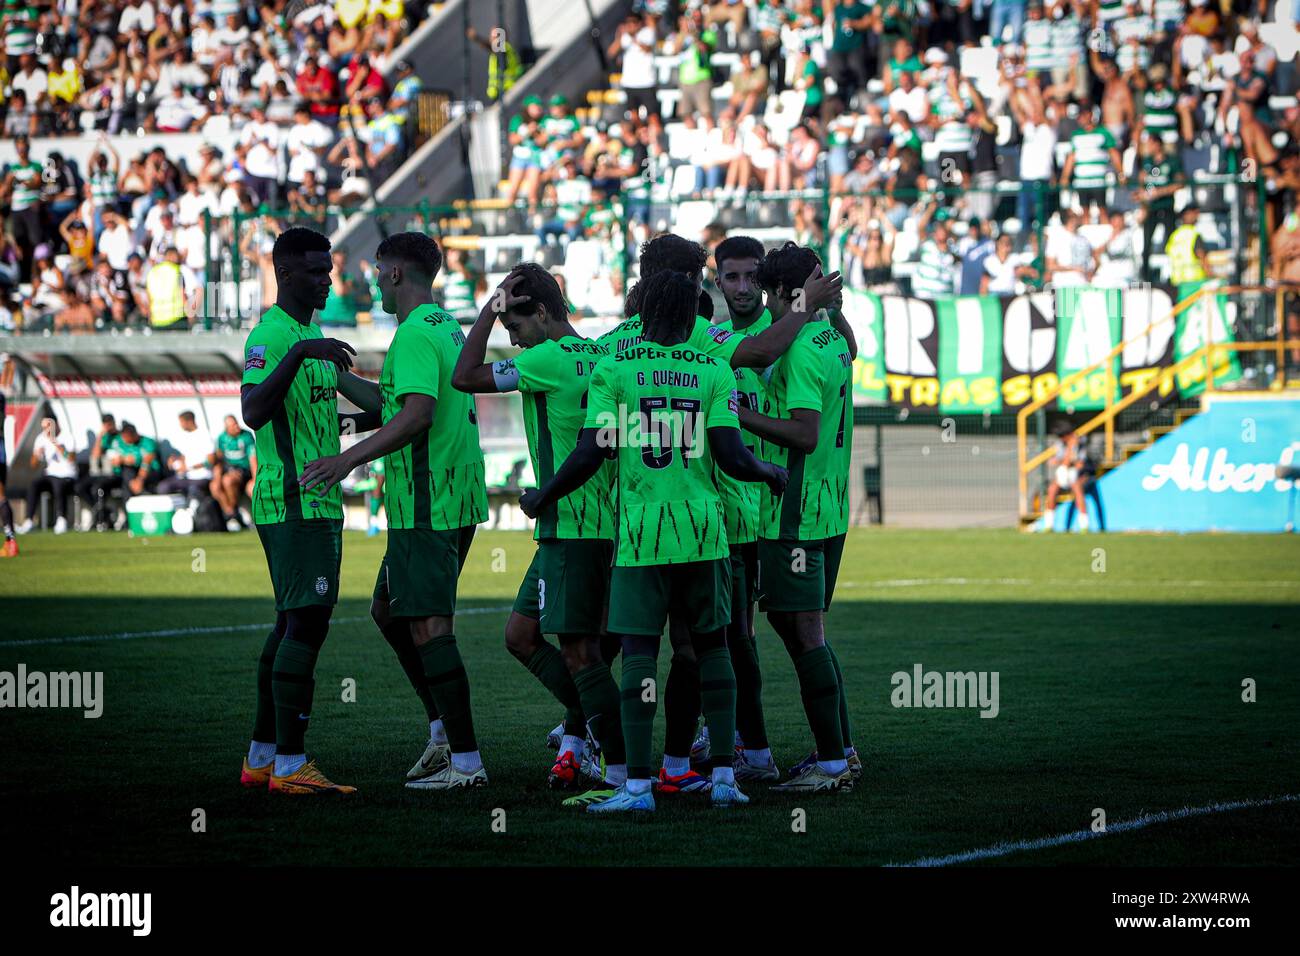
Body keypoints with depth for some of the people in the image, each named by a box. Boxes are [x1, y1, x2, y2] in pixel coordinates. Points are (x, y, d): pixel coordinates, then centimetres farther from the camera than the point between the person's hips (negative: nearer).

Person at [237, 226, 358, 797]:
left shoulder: (311, 335, 19)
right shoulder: (270, 336, -14)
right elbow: (253, 412, -29)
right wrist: (300, 353, -37)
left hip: (318, 501, 10)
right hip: (293, 503, -10)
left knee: (294, 623, 11)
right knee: (306, 624, -13)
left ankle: (261, 759, 15)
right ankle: (289, 765, -13)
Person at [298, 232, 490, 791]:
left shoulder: (416, 334, -14)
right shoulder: (447, 327, 18)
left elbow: (417, 413, -26)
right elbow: (392, 403, 28)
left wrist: (349, 458, -26)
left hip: (427, 506, -10)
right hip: (456, 501, 10)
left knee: (428, 628, -9)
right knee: (389, 611, 20)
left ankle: (466, 761, -9)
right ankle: (443, 731, 20)